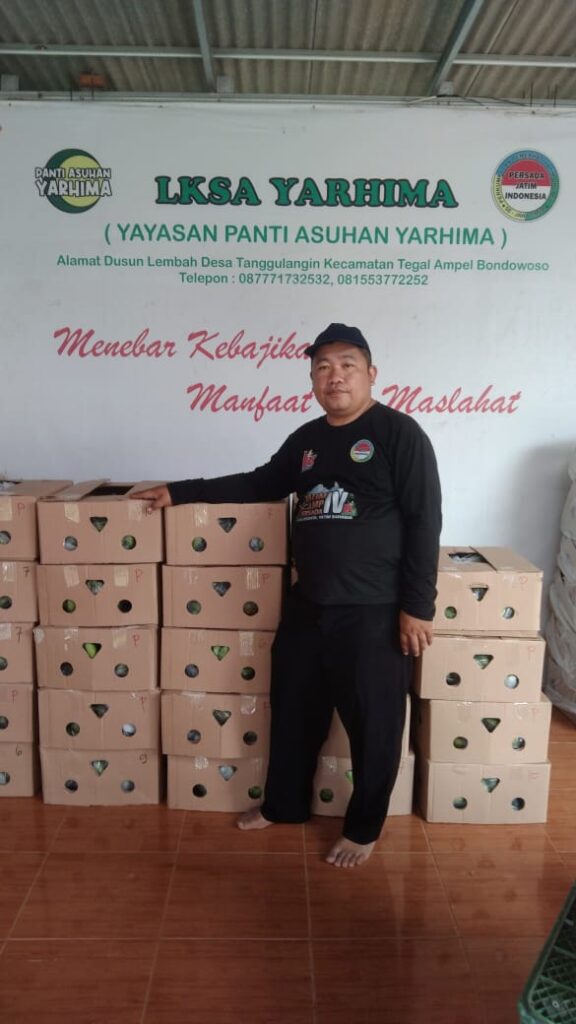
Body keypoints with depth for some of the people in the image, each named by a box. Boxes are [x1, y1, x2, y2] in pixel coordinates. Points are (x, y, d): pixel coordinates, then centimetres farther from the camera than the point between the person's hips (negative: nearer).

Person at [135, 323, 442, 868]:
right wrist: (180, 491, 18)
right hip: (307, 606, 7)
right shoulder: (306, 439, 11)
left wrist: (417, 606, -15)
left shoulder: (399, 433, -9)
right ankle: (283, 803, 40)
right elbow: (259, 484, 23)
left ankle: (363, 828, 29)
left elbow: (424, 523, -12)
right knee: (292, 708, 18)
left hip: (374, 612, -6)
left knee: (373, 724, 7)